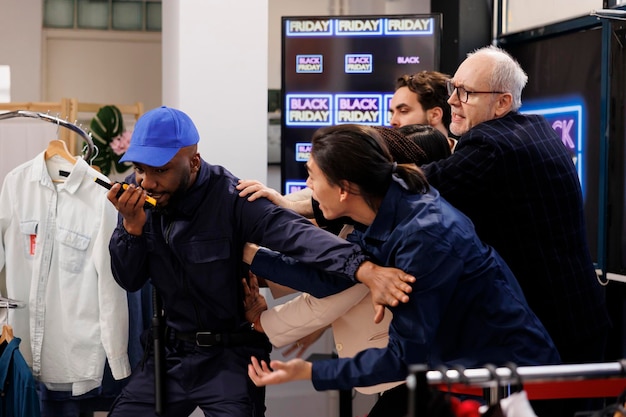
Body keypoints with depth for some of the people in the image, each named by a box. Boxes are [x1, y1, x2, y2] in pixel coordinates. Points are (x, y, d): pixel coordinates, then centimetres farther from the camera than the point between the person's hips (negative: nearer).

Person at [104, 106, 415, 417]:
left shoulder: (230, 198, -21)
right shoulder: (135, 194, -5)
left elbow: (295, 234, -37)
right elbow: (129, 280, 0)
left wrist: (364, 269, -55)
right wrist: (131, 224, -20)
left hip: (230, 355, -5)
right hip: (169, 350, 5)